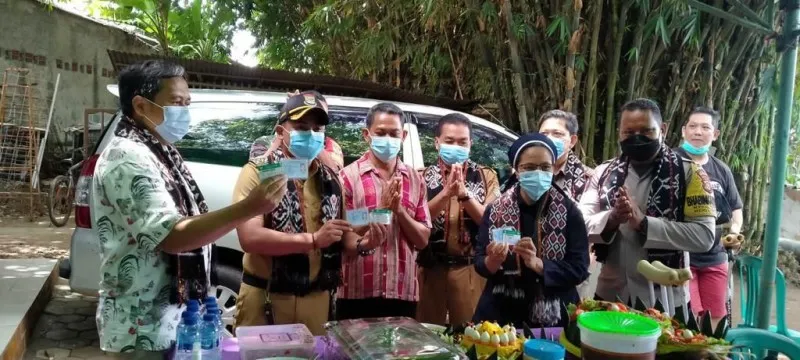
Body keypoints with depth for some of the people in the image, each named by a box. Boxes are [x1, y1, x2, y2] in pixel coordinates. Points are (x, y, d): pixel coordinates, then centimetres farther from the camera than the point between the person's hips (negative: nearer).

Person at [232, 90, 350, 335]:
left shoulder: (329, 179, 8)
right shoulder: (258, 172, -7)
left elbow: (339, 241, 12)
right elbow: (250, 237, -19)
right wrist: (313, 239, -22)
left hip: (317, 299, 5)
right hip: (266, 297, -4)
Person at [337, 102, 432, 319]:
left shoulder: (415, 180, 8)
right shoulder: (348, 177, -4)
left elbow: (422, 239, 5)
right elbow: (341, 236, -7)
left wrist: (399, 210, -10)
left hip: (404, 294, 3)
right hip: (357, 294, -3)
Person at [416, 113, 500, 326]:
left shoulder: (486, 176, 5)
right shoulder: (423, 177, 4)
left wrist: (464, 194, -21)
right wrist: (446, 192, -24)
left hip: (471, 269, 0)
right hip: (431, 268, 0)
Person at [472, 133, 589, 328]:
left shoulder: (568, 211, -6)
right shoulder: (495, 209, -3)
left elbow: (580, 269, -9)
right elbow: (479, 262, 1)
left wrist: (537, 264, -23)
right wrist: (492, 262, -21)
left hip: (554, 316, -1)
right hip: (501, 313, 1)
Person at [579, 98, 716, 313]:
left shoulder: (689, 173, -7)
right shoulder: (604, 172, 3)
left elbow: (704, 236, -16)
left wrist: (643, 222, -25)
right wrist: (611, 218, -22)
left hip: (665, 301, -3)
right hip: (609, 296, 3)